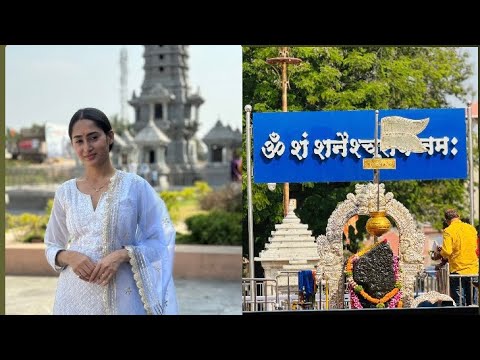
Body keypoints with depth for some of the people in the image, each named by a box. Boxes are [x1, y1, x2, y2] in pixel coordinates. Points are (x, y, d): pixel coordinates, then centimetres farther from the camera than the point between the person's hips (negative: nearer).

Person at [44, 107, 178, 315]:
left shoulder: (135, 185, -4)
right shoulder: (65, 192, 4)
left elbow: (159, 241, -3)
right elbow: (52, 247, 11)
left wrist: (123, 255, -18)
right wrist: (69, 257, -9)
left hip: (122, 297, -2)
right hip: (75, 297, 2)